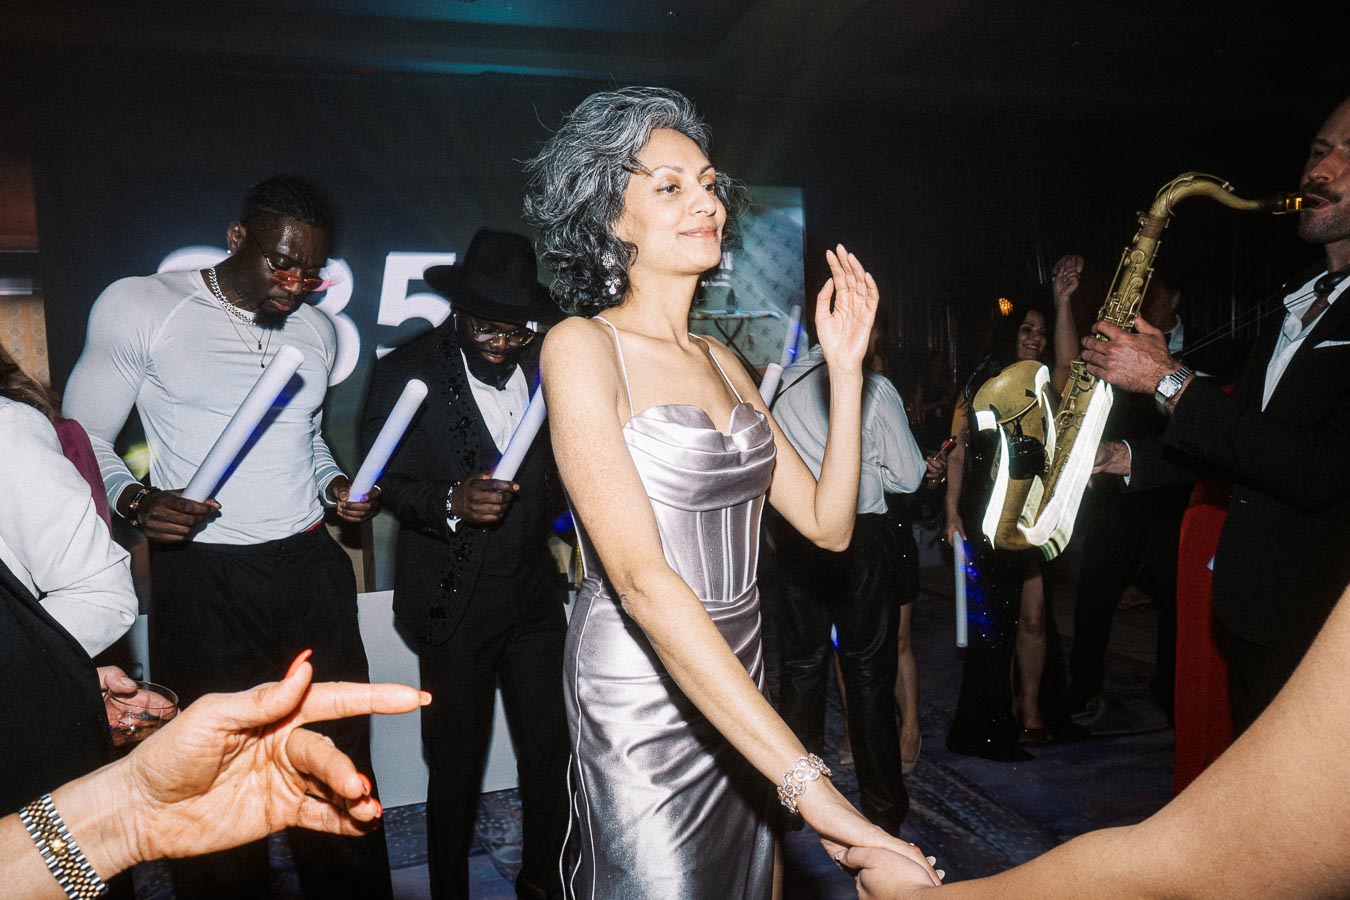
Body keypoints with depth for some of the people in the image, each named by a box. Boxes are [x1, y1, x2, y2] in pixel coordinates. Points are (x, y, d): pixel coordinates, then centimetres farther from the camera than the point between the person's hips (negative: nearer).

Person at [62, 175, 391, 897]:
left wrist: (334, 485, 4)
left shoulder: (316, 330, 11)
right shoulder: (137, 307, -3)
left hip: (311, 568, 4)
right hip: (201, 578, -3)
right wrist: (134, 499, -18)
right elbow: (82, 435, -1)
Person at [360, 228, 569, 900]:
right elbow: (382, 480, -7)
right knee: (457, 763, 9)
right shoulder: (407, 371, -7)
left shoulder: (543, 363, 3)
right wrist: (450, 503, -24)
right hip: (454, 603, -3)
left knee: (550, 749, 11)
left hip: (534, 591, 3)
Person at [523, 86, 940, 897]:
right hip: (642, 701, -7)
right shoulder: (583, 347, -13)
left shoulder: (721, 362, 8)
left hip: (742, 693, 7)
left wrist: (846, 366, -3)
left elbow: (828, 523, 6)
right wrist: (805, 779, -30)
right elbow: (641, 577, -25)